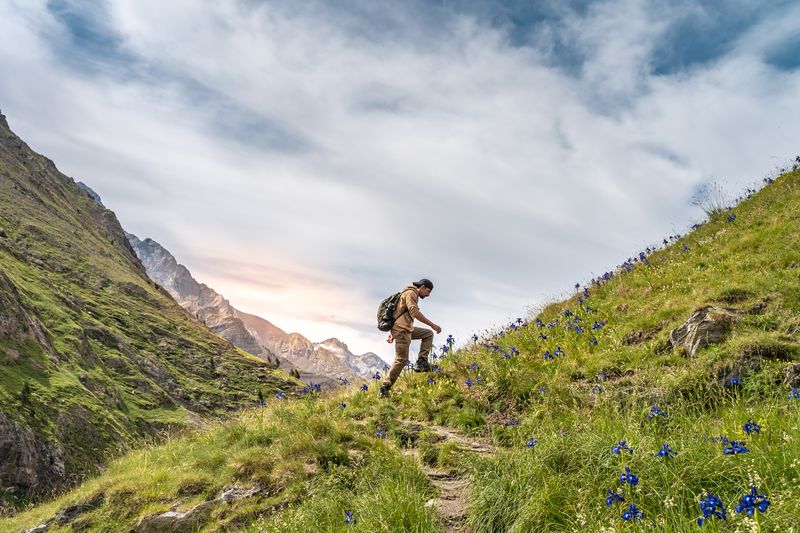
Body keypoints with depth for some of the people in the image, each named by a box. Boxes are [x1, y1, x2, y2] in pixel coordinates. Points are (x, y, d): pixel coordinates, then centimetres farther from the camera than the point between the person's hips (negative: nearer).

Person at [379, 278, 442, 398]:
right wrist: (432, 325, -20)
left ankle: (422, 362, 0)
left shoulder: (412, 295, 24)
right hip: (402, 330, -10)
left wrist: (392, 333, 25)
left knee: (428, 334, 11)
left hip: (407, 329, 10)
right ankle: (384, 388, -7)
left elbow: (399, 315, 26)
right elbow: (415, 313, -22)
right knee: (401, 360, -10)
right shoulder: (410, 293, -7)